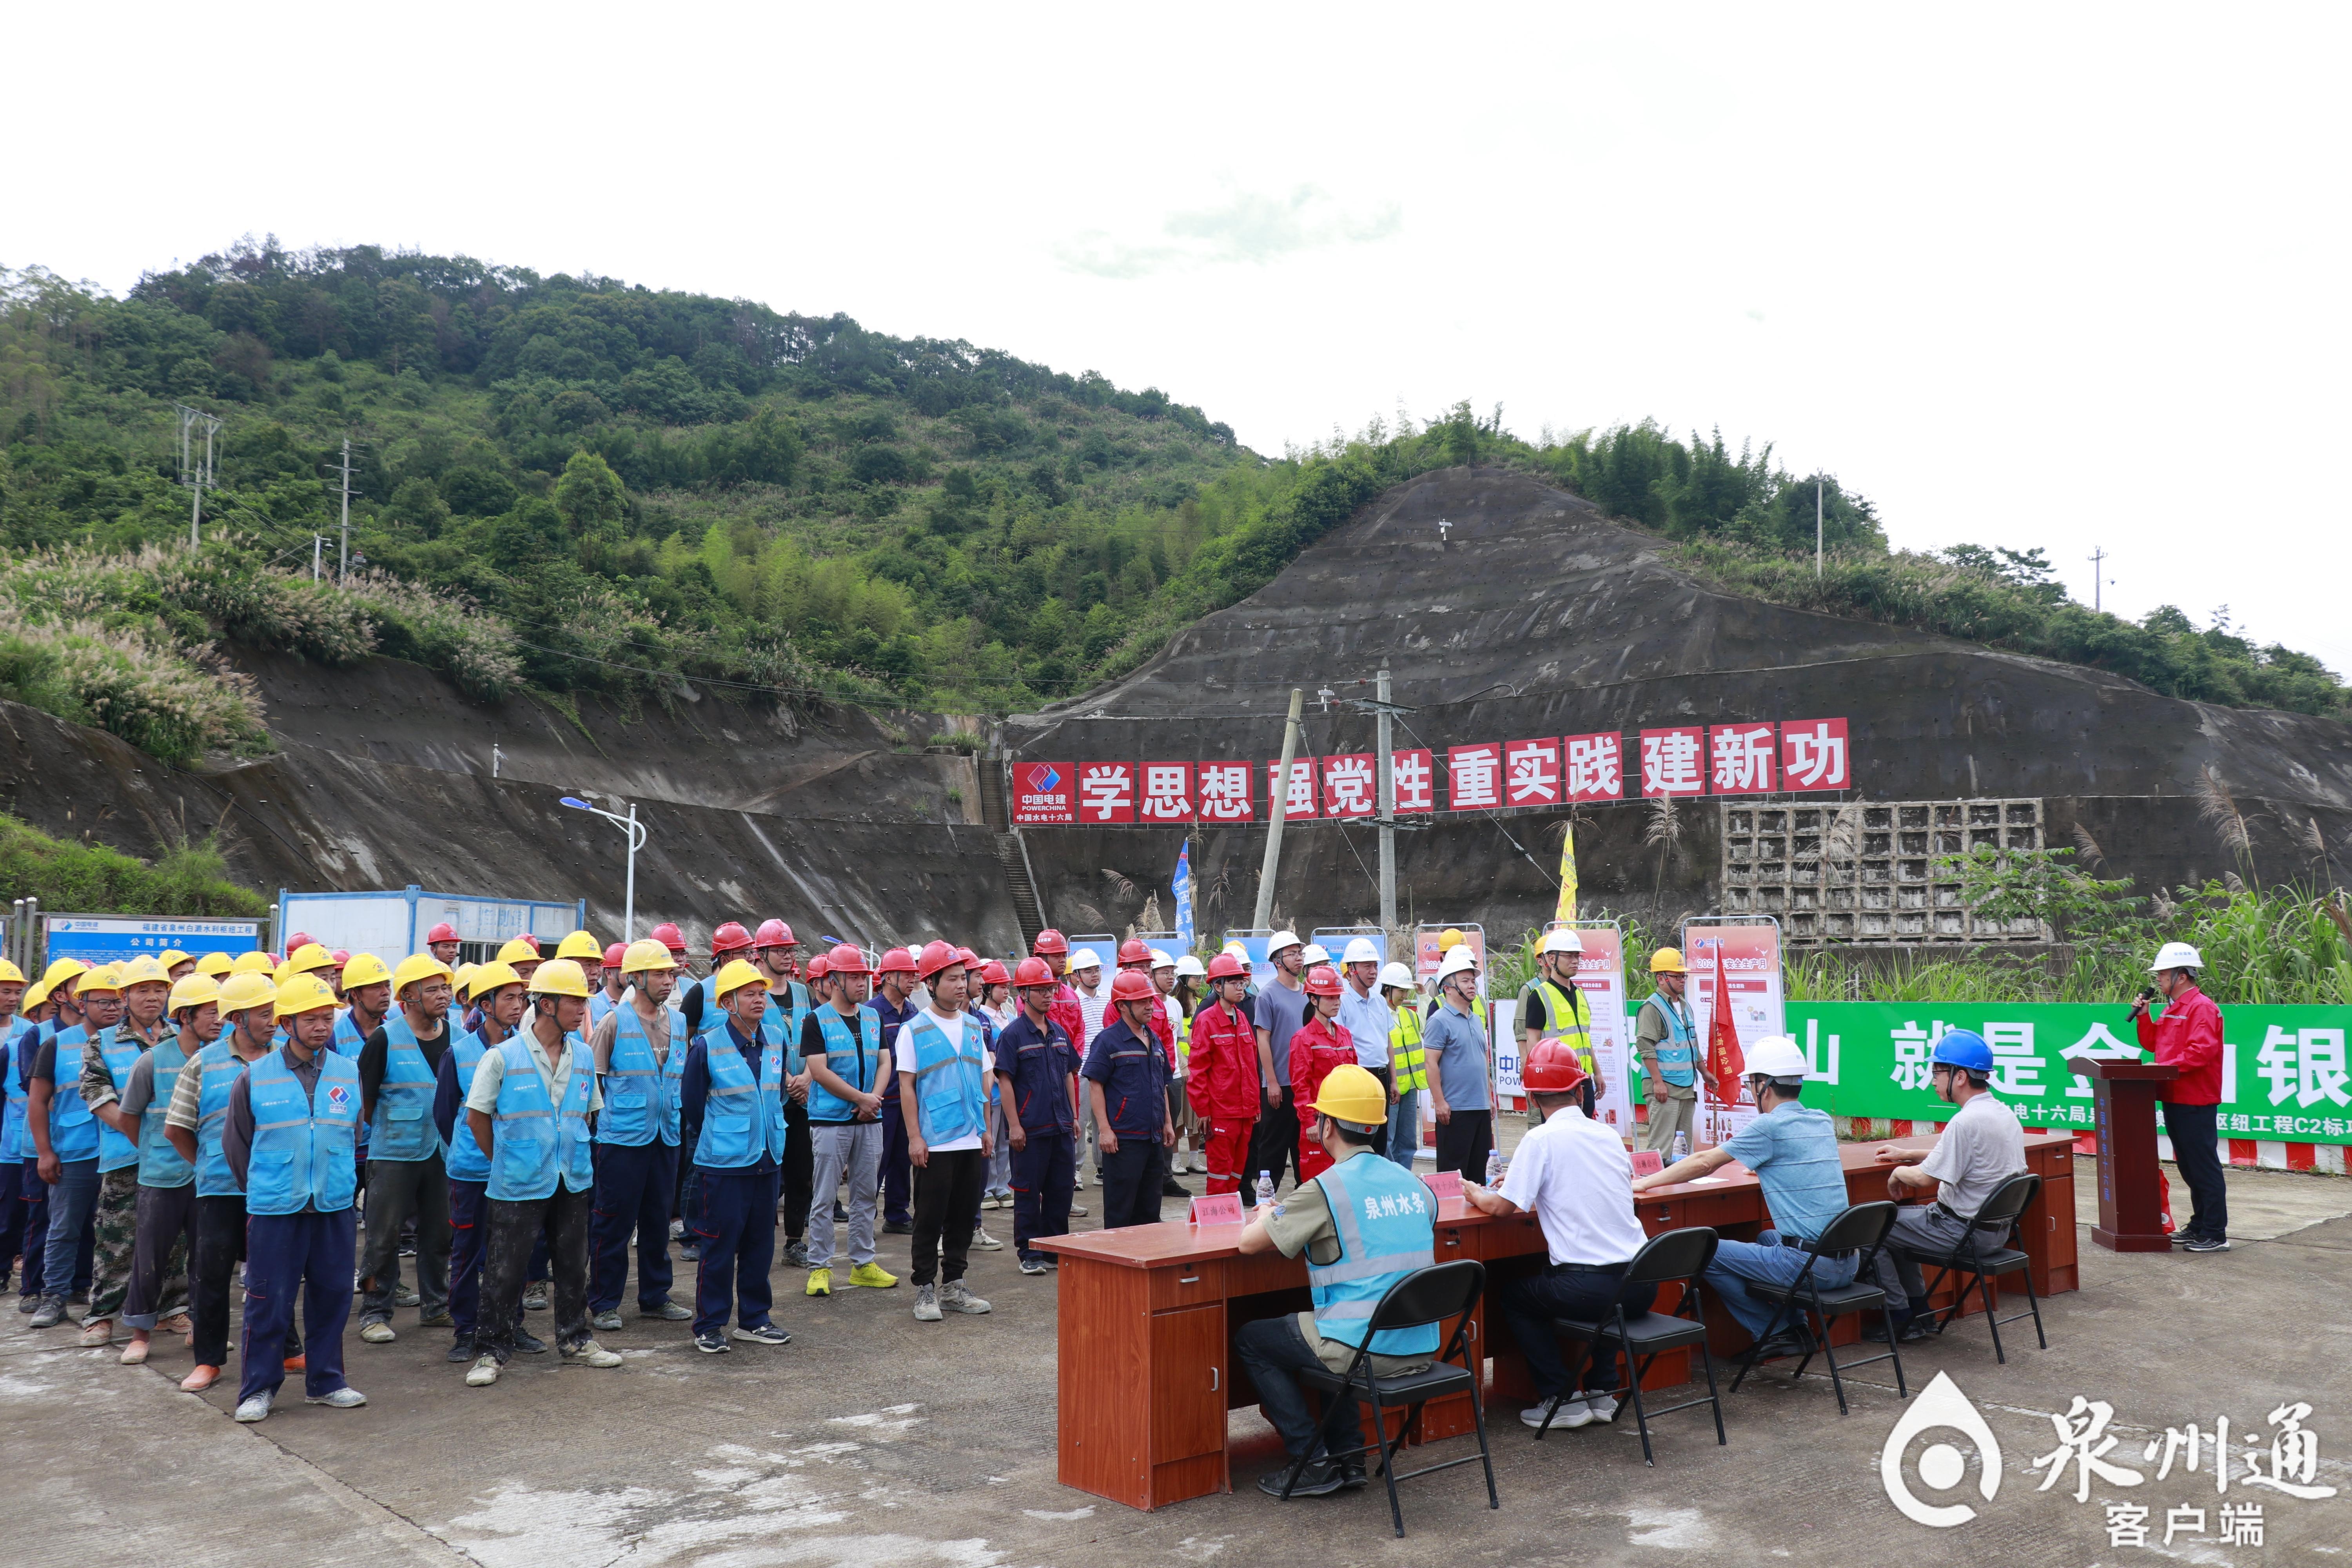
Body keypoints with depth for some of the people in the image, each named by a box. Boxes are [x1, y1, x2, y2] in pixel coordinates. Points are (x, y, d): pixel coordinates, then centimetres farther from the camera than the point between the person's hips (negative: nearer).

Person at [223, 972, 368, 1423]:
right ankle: (258, 1388, 15)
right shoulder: (255, 1078, -3)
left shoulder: (349, 1073, 4)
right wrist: (261, 1188, 10)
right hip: (273, 1211, -3)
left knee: (332, 1294, 9)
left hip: (334, 1206, 3)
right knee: (269, 1300, 2)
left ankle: (325, 1380, 22)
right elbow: (235, 1141, 7)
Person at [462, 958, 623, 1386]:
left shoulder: (582, 1057, 5)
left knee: (572, 1265, 14)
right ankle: (492, 1349, 15)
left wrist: (572, 1155, 12)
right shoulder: (503, 1057, -10)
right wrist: (505, 1159, 4)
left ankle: (574, 1339, 29)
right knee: (504, 1270, 2)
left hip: (573, 1181, 5)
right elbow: (476, 1116, -2)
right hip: (519, 1185, -5)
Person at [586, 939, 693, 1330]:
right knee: (613, 1223, 1)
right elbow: (590, 1076, -4)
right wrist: (614, 1109, -7)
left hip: (666, 1136, 5)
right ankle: (603, 1304, 12)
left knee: (658, 1220, 14)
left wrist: (675, 1111, 13)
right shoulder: (615, 1022, -7)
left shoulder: (678, 1022, 9)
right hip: (622, 1137, -5)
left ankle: (654, 1297, 25)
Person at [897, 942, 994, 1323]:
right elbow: (906, 1086, -6)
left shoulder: (973, 1027, 10)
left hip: (971, 1141, 5)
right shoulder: (915, 1030, -5)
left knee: (964, 1217, 10)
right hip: (934, 1142, -5)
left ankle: (953, 1286, 21)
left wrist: (986, 1129, 11)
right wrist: (914, 1137, -11)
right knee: (930, 1219, 2)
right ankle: (925, 1290, 11)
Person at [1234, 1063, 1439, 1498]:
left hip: (1364, 1352, -7)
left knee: (1250, 1340, 14)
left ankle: (1313, 1462, 10)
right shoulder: (1413, 1184, 7)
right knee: (1318, 1332, 34)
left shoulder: (1326, 1189, -13)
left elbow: (1249, 1243, -8)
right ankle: (1348, 1455, 26)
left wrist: (1267, 1217, 15)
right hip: (1420, 1351, 7)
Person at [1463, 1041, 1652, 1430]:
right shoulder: (1609, 1136, 10)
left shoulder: (1542, 1139, -9)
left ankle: (1562, 1398, 13)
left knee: (1512, 1293, 19)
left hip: (1590, 1289, -6)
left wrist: (1476, 1194, 14)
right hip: (1641, 1287, 6)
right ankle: (1602, 1391, 28)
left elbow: (1502, 1207, -7)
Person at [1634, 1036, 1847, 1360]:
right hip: (1848, 1263, 8)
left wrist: (1645, 1183, 6)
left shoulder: (1769, 1127, -10)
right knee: (1765, 1238, 33)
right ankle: (1796, 1327, 22)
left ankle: (1776, 1332, 11)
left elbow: (1703, 1163, -4)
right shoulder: (1823, 1121, 11)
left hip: (1809, 1265, -8)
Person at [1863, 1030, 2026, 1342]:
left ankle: (1899, 1317, 8)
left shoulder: (1966, 1122, -24)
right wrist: (1907, 1155, 23)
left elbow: (1926, 1178, -23)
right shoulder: (2005, 1114, 7)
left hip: (1962, 1231, -10)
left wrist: (1899, 1173, -2)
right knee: (1902, 1217, 25)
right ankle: (1918, 1313, 24)